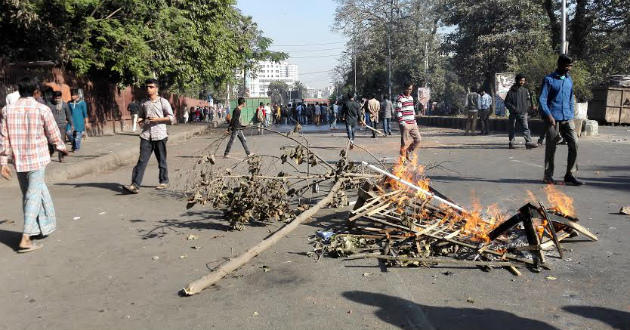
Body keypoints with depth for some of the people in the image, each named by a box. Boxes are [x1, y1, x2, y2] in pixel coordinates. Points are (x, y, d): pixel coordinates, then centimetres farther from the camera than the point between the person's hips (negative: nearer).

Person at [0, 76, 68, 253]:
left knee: (28, 194, 19)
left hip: (18, 160, 4)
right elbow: (53, 135, -1)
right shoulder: (42, 109, -9)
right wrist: (62, 148, 18)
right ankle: (25, 238, -7)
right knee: (33, 196, -2)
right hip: (38, 159, -4)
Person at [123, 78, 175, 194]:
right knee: (142, 161, -5)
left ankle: (164, 182, 23)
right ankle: (135, 185, -10)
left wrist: (157, 119, -12)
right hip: (146, 136, 3)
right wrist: (140, 120, 3)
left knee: (162, 161, 8)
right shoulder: (144, 103, 14)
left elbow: (171, 118, -2)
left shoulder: (163, 102, 1)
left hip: (160, 135, -3)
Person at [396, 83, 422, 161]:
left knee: (418, 139, 7)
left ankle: (408, 153, 22)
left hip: (412, 124, 8)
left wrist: (415, 122, 18)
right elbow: (398, 112, -14)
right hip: (405, 124, -7)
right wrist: (403, 123, -18)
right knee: (404, 143, -3)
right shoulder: (400, 98, -9)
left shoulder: (411, 97, 16)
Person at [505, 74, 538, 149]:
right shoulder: (512, 91, -2)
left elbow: (528, 101, 15)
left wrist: (528, 107, -4)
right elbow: (507, 102, -2)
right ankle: (511, 143, 18)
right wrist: (513, 108, -14)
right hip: (513, 114, -2)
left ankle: (528, 142, -16)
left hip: (523, 113, 2)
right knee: (512, 129, 8)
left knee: (526, 128, -11)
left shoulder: (525, 90, 8)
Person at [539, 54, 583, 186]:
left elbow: (570, 99, 22)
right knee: (551, 147, 1)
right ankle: (548, 176, 11)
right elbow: (542, 99, -8)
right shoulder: (549, 79, -3)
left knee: (574, 143, -6)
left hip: (567, 118, 5)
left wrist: (571, 115, 15)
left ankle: (570, 175, 1)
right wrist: (548, 115, -18)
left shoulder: (569, 80, 16)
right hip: (553, 119, -5)